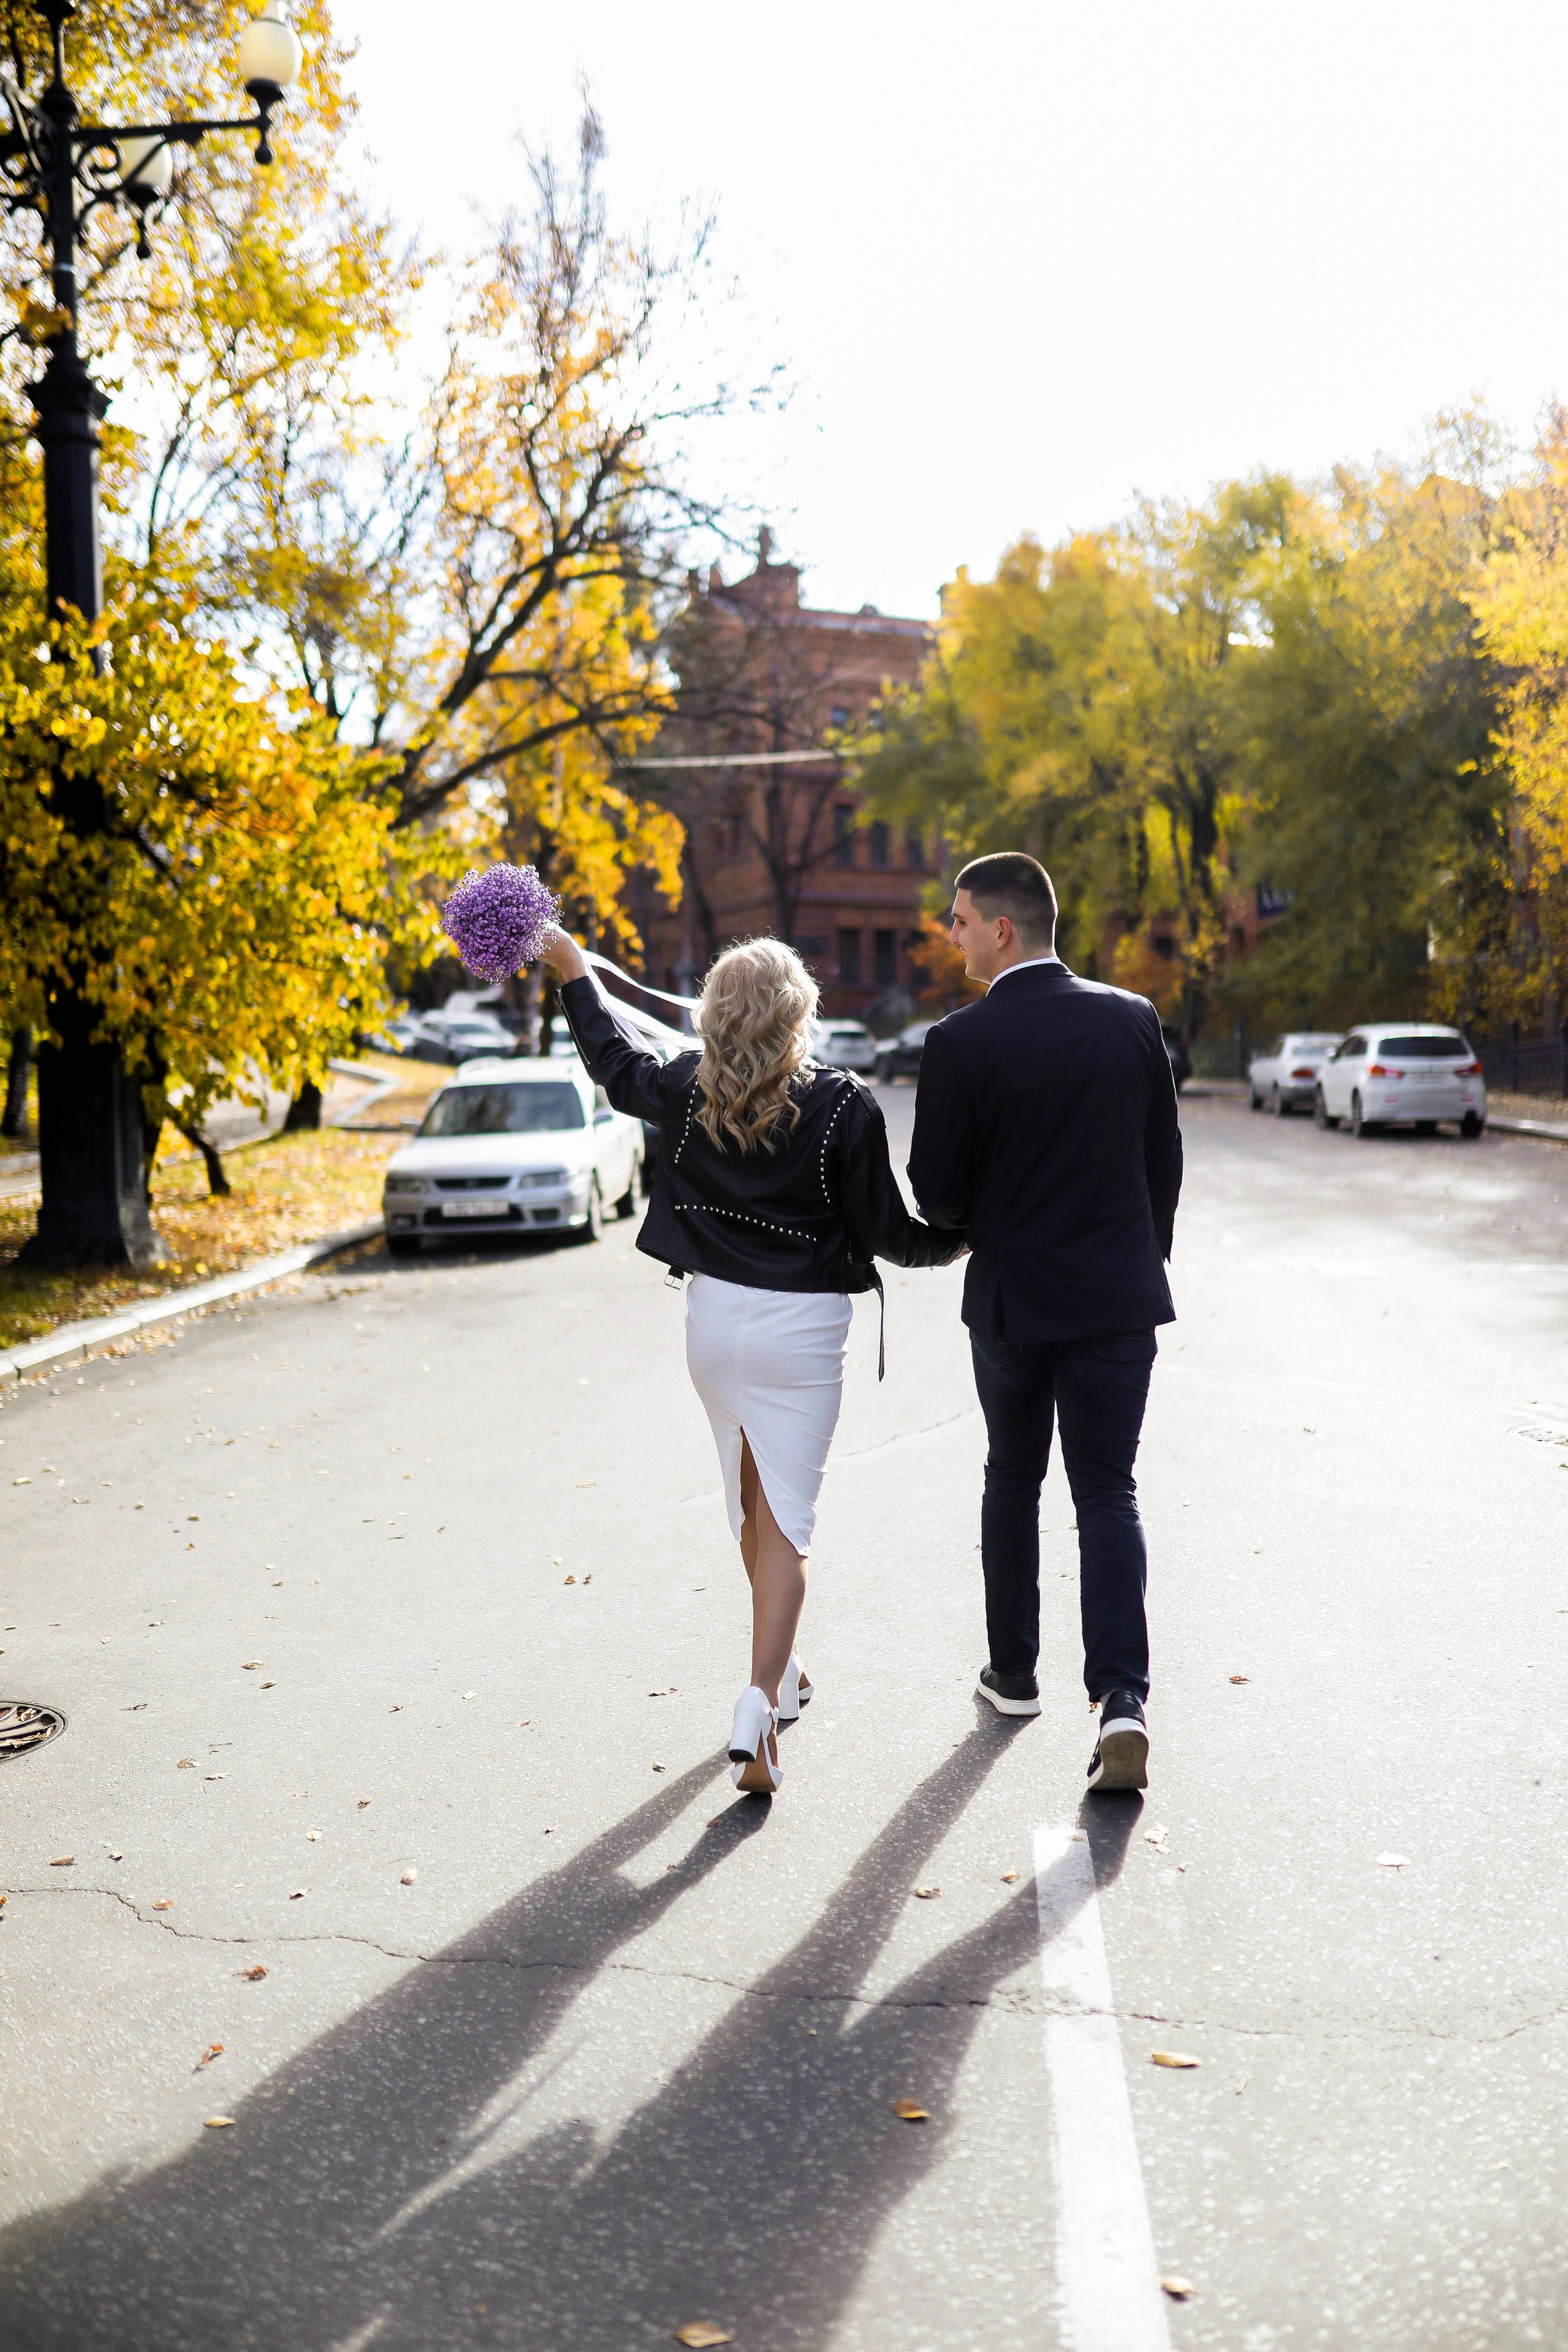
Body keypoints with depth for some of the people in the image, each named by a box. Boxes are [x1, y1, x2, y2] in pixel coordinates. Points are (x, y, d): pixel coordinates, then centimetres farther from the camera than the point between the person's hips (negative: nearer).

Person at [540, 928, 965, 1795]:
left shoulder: (686, 1092, -4)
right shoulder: (842, 1108, -14)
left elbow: (615, 1063, 17)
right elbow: (888, 1233, -8)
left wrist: (573, 975, 30)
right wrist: (956, 1239, 12)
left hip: (712, 1317, 4)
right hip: (799, 1332, -4)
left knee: (751, 1509, 22)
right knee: (785, 1523, 0)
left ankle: (783, 1670, 39)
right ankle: (760, 1703, -13)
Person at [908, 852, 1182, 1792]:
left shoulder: (963, 1041, -13)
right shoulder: (1134, 1019, -2)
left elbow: (936, 1191, -9)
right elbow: (1166, 1159, 5)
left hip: (1012, 1298, -1)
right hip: (1121, 1298, 2)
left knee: (1013, 1480, 18)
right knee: (1108, 1493, 7)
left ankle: (1014, 1673, 30)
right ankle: (1122, 1696, -8)